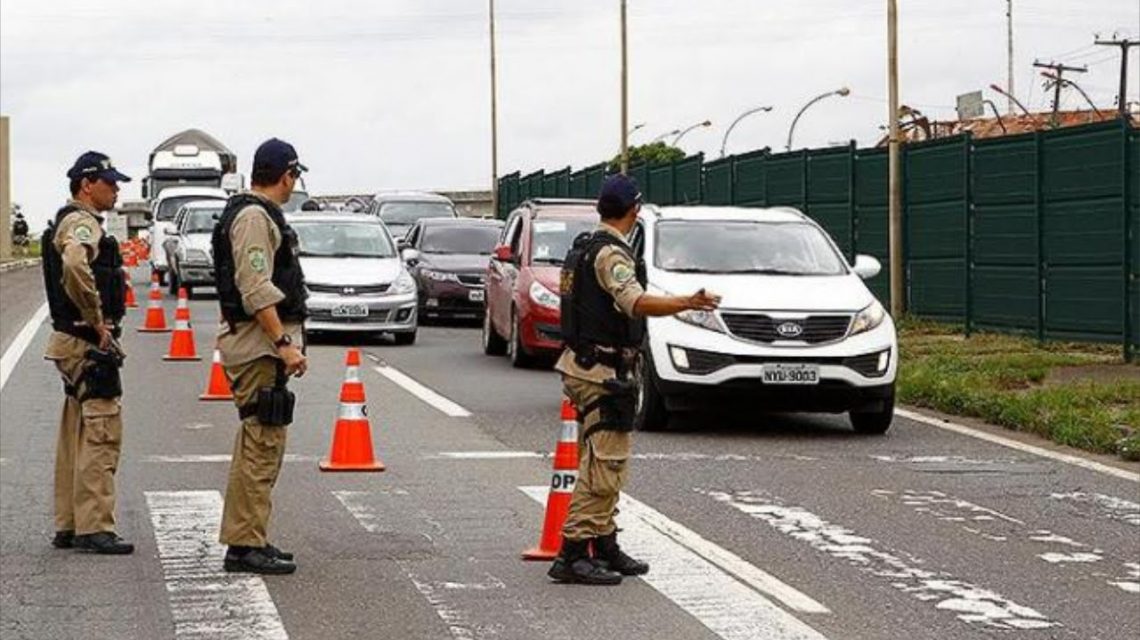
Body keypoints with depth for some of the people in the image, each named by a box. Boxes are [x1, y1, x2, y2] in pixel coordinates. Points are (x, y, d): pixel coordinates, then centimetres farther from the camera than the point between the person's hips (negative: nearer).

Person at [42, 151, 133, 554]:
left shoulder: (75, 223, 19)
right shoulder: (81, 223, -15)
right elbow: (75, 268, -35)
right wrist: (98, 322, -25)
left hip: (77, 343, 11)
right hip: (88, 342, -11)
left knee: (77, 436, 14)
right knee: (101, 434, -10)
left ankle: (68, 527, 19)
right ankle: (93, 529, -11)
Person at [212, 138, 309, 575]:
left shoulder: (261, 215, 19)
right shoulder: (254, 218, -14)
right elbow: (256, 290, -22)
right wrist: (284, 343, -24)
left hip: (260, 345, 11)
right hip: (259, 345, -11)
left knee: (258, 445, 15)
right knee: (262, 444, -10)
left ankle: (246, 541, 20)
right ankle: (246, 545, -9)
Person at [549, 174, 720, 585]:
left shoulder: (584, 247, 15)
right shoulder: (611, 253, -16)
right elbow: (635, 302, -33)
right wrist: (686, 304, -45)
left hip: (581, 366, 10)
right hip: (602, 371, -10)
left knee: (603, 464, 16)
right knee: (603, 465, -10)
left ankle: (604, 547, 23)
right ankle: (573, 554, -13)